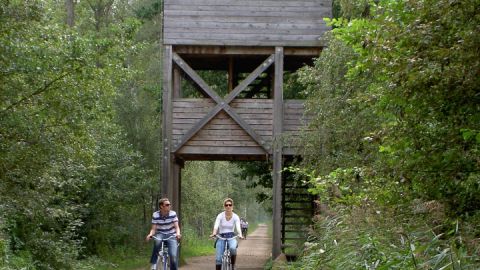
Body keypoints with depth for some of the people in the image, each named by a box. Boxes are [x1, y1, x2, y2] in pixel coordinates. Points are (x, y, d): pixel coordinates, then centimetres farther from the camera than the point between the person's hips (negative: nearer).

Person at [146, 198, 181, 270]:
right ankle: (153, 264, -27)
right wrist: (150, 234, -30)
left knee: (173, 256, -22)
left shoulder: (173, 214, -9)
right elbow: (153, 229, -7)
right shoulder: (155, 215, -7)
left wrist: (178, 234, -35)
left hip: (171, 235, 0)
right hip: (160, 234, 0)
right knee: (157, 241, -38)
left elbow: (177, 227, -12)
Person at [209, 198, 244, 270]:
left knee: (233, 248, -35)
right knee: (218, 259, -12)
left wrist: (240, 235, -39)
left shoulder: (235, 217, -4)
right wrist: (214, 233, -41)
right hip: (221, 237, 1)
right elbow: (216, 226, -19)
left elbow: (238, 227, -18)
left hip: (231, 237, 0)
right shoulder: (220, 216, -6)